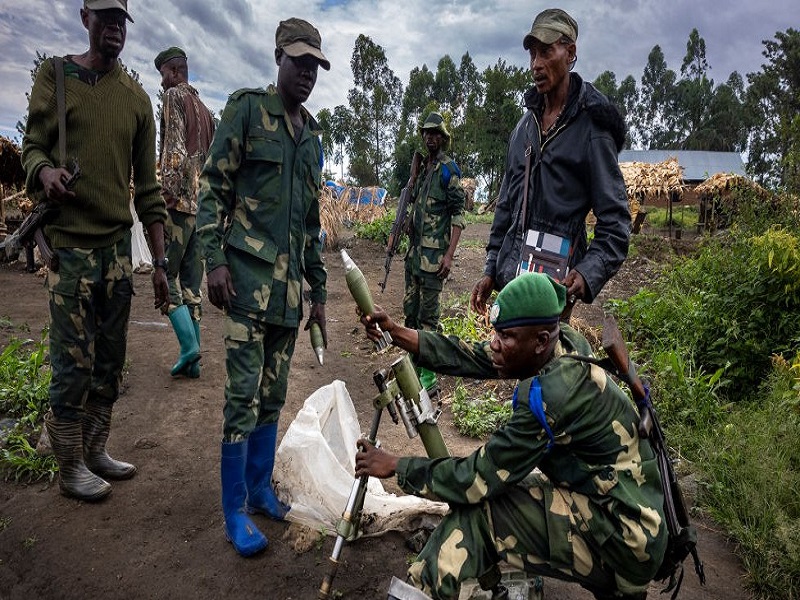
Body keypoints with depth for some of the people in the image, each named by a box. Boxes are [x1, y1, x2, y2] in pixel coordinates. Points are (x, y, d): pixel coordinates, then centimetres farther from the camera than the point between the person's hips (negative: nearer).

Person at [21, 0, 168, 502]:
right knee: (74, 362, -2)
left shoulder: (138, 98, 12)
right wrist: (44, 171, -23)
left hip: (119, 243, 4)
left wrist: (160, 262, 6)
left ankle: (95, 451, 25)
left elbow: (148, 186, 10)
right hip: (70, 241, -4)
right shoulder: (55, 76, 4)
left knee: (111, 360, 9)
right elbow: (32, 145, 4)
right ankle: (71, 469, 14)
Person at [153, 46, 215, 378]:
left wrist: (168, 193, -18)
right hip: (201, 202, 8)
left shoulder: (175, 96, -1)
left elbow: (174, 148, -15)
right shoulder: (205, 110, 23)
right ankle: (192, 359, 9)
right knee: (191, 280, 7)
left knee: (166, 274, -5)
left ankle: (189, 345, -14)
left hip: (179, 199, -8)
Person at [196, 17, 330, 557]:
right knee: (244, 392, -5)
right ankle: (235, 511, 9)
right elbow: (213, 188, -5)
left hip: (291, 283, 6)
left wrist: (319, 291, 17)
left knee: (274, 392, 12)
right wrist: (214, 260, -16)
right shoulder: (247, 109, 1)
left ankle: (261, 488, 27)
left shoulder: (313, 136, 18)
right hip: (249, 274, -6)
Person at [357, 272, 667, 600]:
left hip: (624, 542, -9)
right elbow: (475, 357, -4)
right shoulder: (563, 341, -7)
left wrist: (395, 466, -13)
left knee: (479, 503, -14)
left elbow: (477, 478, -23)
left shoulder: (551, 395, -31)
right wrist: (397, 333, -9)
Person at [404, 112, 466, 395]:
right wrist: (409, 245, 16)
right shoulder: (422, 167, 17)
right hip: (414, 251, 8)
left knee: (428, 313, -5)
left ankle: (428, 378, 3)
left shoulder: (449, 169, -7)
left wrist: (449, 254, -20)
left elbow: (458, 215, -13)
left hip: (434, 253, -8)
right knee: (410, 308, 12)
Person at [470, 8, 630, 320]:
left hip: (553, 281, -6)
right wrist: (491, 270, 15)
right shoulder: (525, 124, 15)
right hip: (511, 274, 6)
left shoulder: (590, 128, -5)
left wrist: (587, 273, -24)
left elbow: (615, 221, -8)